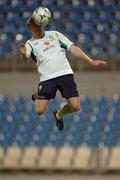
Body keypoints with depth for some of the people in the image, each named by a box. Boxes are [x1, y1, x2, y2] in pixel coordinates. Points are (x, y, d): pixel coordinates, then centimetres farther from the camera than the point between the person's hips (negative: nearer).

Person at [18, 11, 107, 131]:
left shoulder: (54, 34, 15)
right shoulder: (30, 43, 8)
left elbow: (72, 48, 14)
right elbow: (26, 58, -12)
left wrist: (91, 61, 7)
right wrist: (23, 54, -37)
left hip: (65, 73, 2)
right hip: (47, 78, -2)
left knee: (75, 106, -8)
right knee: (39, 111, -9)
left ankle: (59, 114, 26)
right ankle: (38, 97, 28)